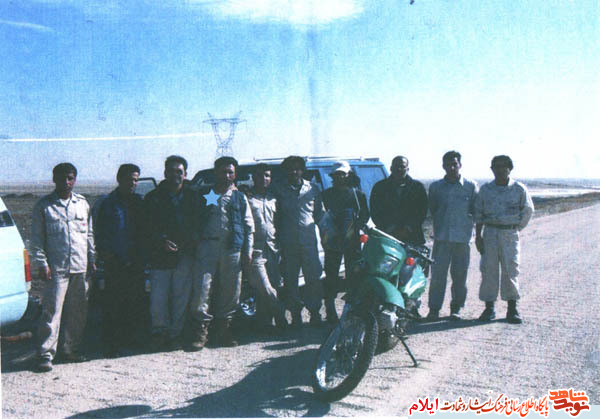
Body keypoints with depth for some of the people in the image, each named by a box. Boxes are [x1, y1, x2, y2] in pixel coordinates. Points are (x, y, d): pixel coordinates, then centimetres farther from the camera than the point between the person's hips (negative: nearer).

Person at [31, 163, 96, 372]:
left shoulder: (82, 203, 12)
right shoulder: (43, 205, 1)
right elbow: (37, 239, 0)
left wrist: (91, 258, 11)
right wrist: (42, 263, -8)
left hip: (81, 268, 4)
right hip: (56, 268, -4)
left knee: (78, 311, 9)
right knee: (52, 310, -7)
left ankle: (70, 348, 22)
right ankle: (46, 353, 1)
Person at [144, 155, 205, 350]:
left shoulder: (195, 198, 10)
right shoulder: (153, 198, 7)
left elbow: (200, 225, 10)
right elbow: (147, 228, 2)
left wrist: (192, 241, -8)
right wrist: (161, 241, -15)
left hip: (185, 256, 1)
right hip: (160, 256, -1)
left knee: (181, 298, 4)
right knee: (157, 299, -3)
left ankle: (175, 334, 17)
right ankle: (160, 332, 18)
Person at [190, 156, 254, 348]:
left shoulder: (240, 198, 16)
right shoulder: (205, 195, 14)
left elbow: (248, 226, 14)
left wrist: (248, 251, 6)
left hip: (232, 248, 2)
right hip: (208, 245, -1)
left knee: (231, 290, 3)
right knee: (202, 288, -10)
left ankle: (223, 329, 14)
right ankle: (201, 331, -2)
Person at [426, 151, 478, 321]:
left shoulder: (471, 186, 6)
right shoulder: (435, 187, 11)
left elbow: (477, 210, 7)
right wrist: (438, 226, 1)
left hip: (462, 237, 0)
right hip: (441, 237, 0)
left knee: (459, 275, 4)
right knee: (438, 273, -4)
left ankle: (456, 308, 16)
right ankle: (434, 308, 3)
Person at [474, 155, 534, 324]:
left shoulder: (519, 189, 3)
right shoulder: (485, 189, 7)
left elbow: (528, 210, 11)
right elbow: (478, 213, 9)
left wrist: (517, 228, 8)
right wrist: (478, 235, 3)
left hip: (510, 233, -1)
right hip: (490, 232, 1)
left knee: (511, 269, -3)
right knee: (488, 269, 0)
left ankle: (512, 308, 6)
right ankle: (489, 307, 8)